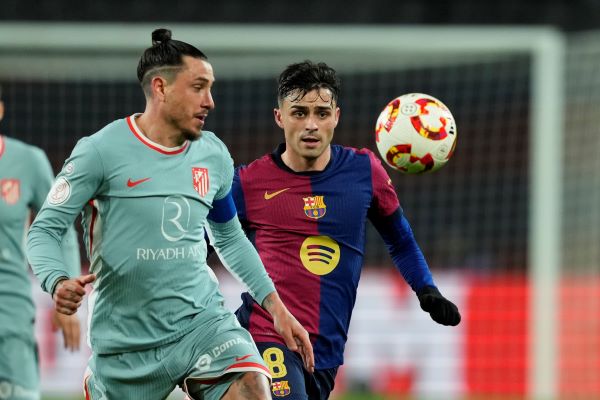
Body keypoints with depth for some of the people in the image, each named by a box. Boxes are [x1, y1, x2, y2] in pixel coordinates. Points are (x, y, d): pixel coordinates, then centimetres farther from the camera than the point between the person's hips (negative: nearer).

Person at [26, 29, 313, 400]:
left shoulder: (214, 156, 6)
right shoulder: (102, 151, -10)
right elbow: (44, 229, -8)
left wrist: (277, 310, 15)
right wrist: (58, 283, -28)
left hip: (204, 319, 3)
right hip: (127, 339, -3)